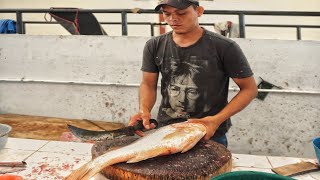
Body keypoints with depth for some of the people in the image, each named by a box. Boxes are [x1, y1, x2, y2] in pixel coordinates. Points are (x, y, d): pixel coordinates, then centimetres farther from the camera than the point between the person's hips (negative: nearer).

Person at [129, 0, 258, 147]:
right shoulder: (154, 46, -2)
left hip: (210, 136, -3)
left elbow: (249, 89, -7)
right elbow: (148, 84, 4)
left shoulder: (224, 48, -13)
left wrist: (218, 119, -19)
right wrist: (144, 110, -17)